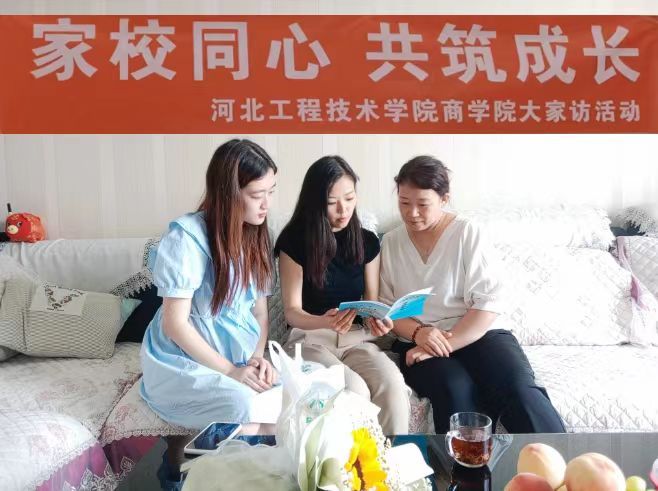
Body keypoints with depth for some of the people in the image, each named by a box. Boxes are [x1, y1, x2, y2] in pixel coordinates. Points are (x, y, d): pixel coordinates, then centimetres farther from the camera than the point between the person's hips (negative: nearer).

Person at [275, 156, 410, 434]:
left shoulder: (367, 241, 5)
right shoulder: (294, 241, -6)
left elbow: (371, 300, 9)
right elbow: (292, 312, -8)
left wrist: (376, 320, -17)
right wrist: (326, 322, -29)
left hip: (357, 338, 3)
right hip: (310, 339, -3)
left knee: (393, 384, -29)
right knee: (354, 390, -32)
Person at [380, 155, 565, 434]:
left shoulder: (467, 234, -1)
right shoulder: (390, 243, 8)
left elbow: (488, 303, -9)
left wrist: (446, 343, -19)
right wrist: (417, 333, -14)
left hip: (478, 334, -1)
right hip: (418, 342, 1)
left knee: (518, 388, -30)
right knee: (455, 390, -32)